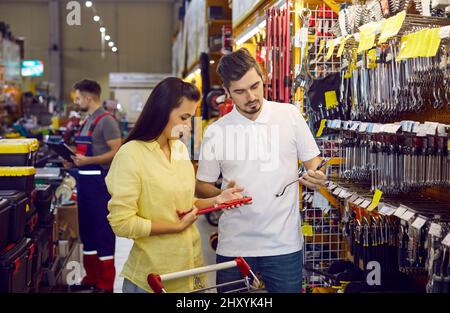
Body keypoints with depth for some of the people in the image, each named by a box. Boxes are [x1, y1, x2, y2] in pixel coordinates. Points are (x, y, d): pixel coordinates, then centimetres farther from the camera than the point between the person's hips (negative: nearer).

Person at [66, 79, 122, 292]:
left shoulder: (105, 120, -12)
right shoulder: (87, 121, 15)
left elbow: (117, 152, -19)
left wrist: (88, 160, -21)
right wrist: (75, 161, 7)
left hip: (99, 181, -9)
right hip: (84, 180, 9)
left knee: (103, 231, -1)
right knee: (87, 229, 15)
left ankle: (105, 284, 7)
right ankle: (91, 277, 26)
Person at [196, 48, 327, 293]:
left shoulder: (290, 115, -1)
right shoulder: (215, 132, 0)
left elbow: (314, 163, 6)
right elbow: (202, 186, 7)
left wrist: (315, 178, -17)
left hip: (284, 244, 0)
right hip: (233, 246, 1)